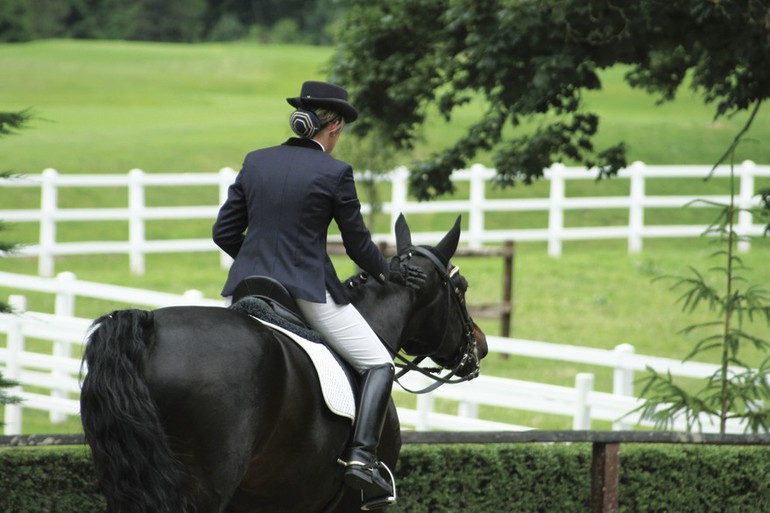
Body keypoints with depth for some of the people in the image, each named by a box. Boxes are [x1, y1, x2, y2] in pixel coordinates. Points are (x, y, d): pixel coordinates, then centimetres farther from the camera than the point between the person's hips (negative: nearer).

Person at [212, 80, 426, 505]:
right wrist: (388, 273, 21)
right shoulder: (334, 173, -6)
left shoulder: (256, 162, 6)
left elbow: (224, 233, 9)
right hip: (309, 290, -4)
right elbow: (358, 245, 2)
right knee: (378, 364, 7)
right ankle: (361, 456, -11)